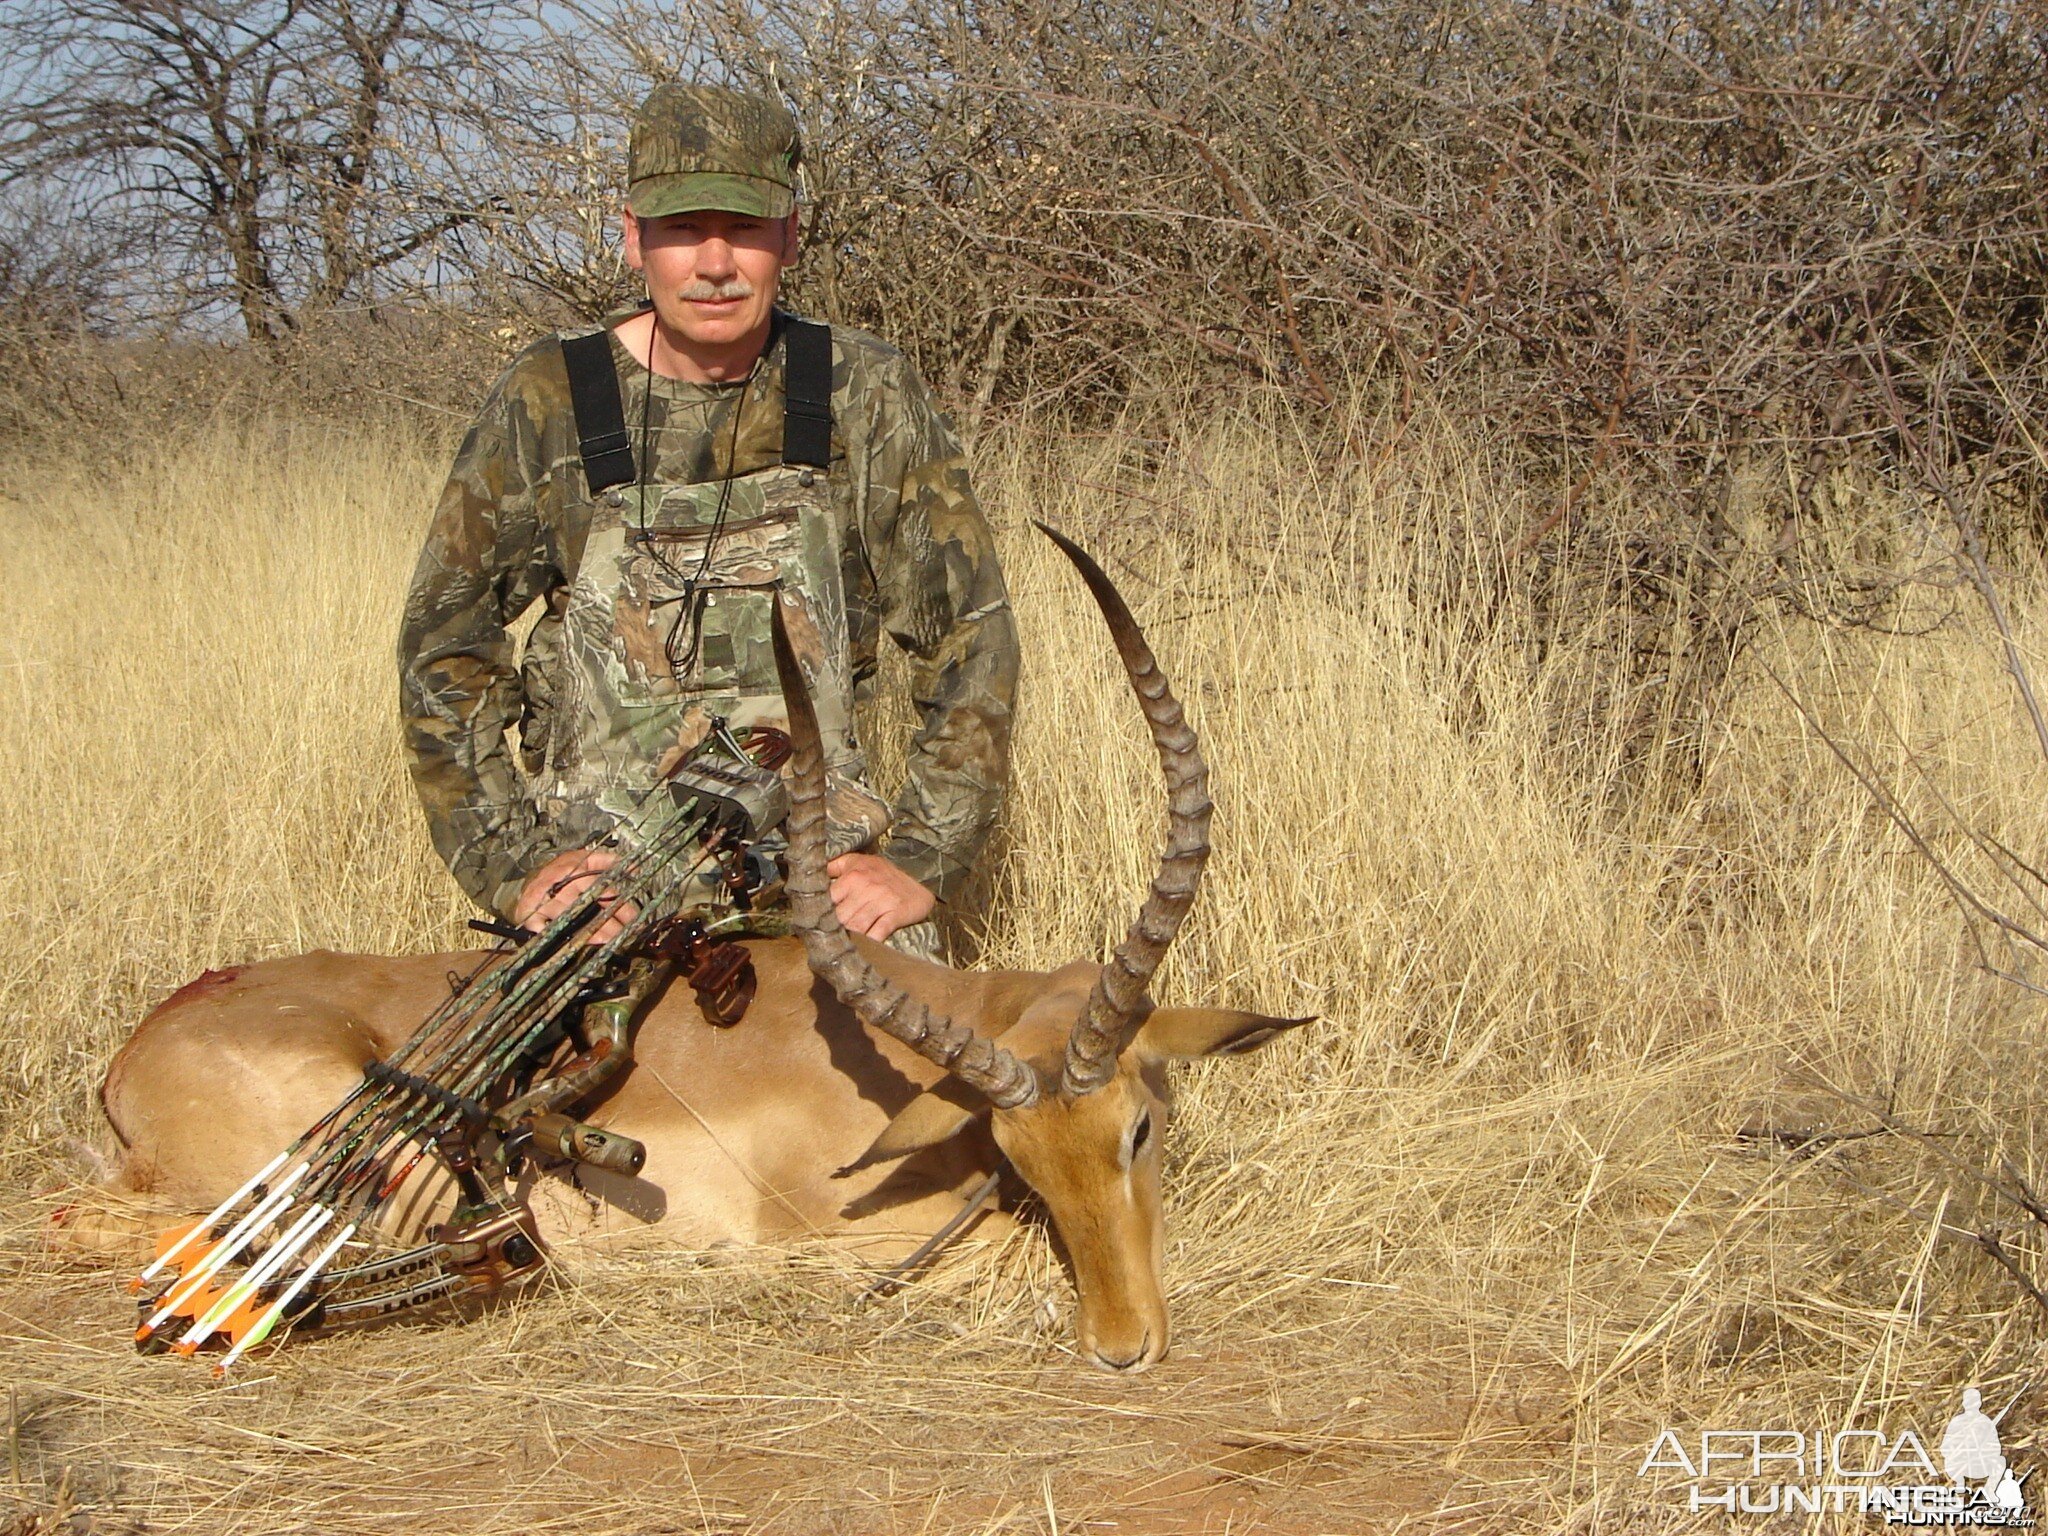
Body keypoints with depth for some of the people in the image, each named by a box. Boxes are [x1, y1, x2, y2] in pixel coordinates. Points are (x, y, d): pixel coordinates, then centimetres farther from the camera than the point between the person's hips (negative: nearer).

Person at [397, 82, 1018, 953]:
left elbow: (969, 637, 2)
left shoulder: (867, 400, -2)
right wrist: (510, 866, -5)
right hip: (598, 869, -1)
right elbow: (443, 648, 3)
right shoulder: (548, 403, -4)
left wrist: (923, 862, -5)